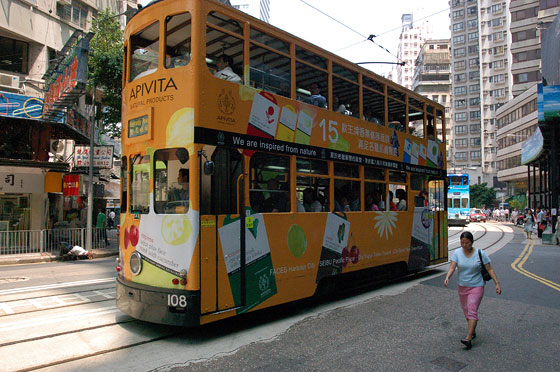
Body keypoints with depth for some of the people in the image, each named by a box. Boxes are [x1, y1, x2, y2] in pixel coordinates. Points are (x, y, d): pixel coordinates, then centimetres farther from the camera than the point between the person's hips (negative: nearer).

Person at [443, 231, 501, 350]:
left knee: (472, 310, -15)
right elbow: (452, 267, -14)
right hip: (462, 287, 4)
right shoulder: (457, 253, -4)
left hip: (477, 287, -4)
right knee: (466, 312, 15)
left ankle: (468, 339, -20)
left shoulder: (480, 254, -8)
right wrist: (447, 277, -32)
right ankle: (473, 331, 36)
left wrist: (497, 283, -9)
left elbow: (490, 269, -3)